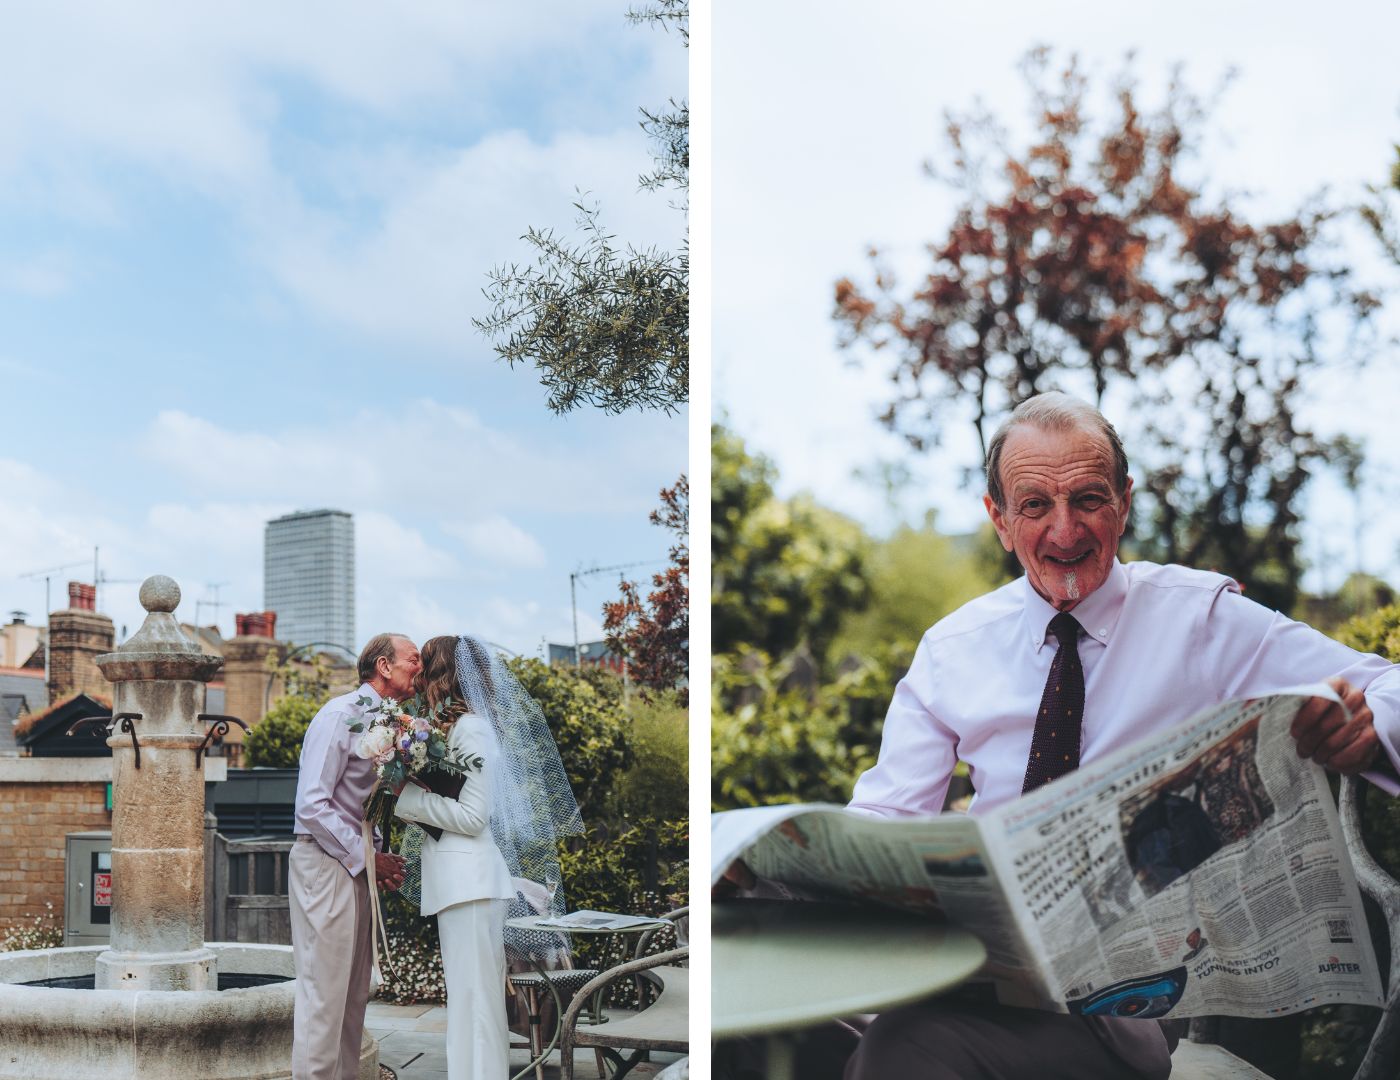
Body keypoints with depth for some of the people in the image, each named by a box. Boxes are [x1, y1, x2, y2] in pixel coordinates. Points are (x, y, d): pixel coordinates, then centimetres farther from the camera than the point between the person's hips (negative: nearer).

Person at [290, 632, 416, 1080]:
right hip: (325, 863, -9)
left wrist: (380, 861, 8)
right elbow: (312, 805, -19)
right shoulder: (340, 715, -12)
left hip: (356, 866, 9)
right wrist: (368, 858, -16)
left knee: (355, 992, 11)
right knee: (324, 992, -7)